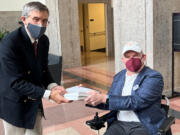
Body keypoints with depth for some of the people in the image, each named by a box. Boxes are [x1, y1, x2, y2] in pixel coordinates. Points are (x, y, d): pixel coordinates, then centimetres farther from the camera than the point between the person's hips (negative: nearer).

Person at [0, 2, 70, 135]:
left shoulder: (44, 40, -2)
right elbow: (16, 82, -26)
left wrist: (53, 86, -14)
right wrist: (48, 94, -30)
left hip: (35, 102, 7)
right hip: (15, 105, -6)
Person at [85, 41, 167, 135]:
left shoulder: (154, 77, -4)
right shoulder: (119, 76, 15)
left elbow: (136, 102, -17)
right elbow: (110, 103, 22)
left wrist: (104, 98, -20)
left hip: (143, 126, -4)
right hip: (119, 124, 5)